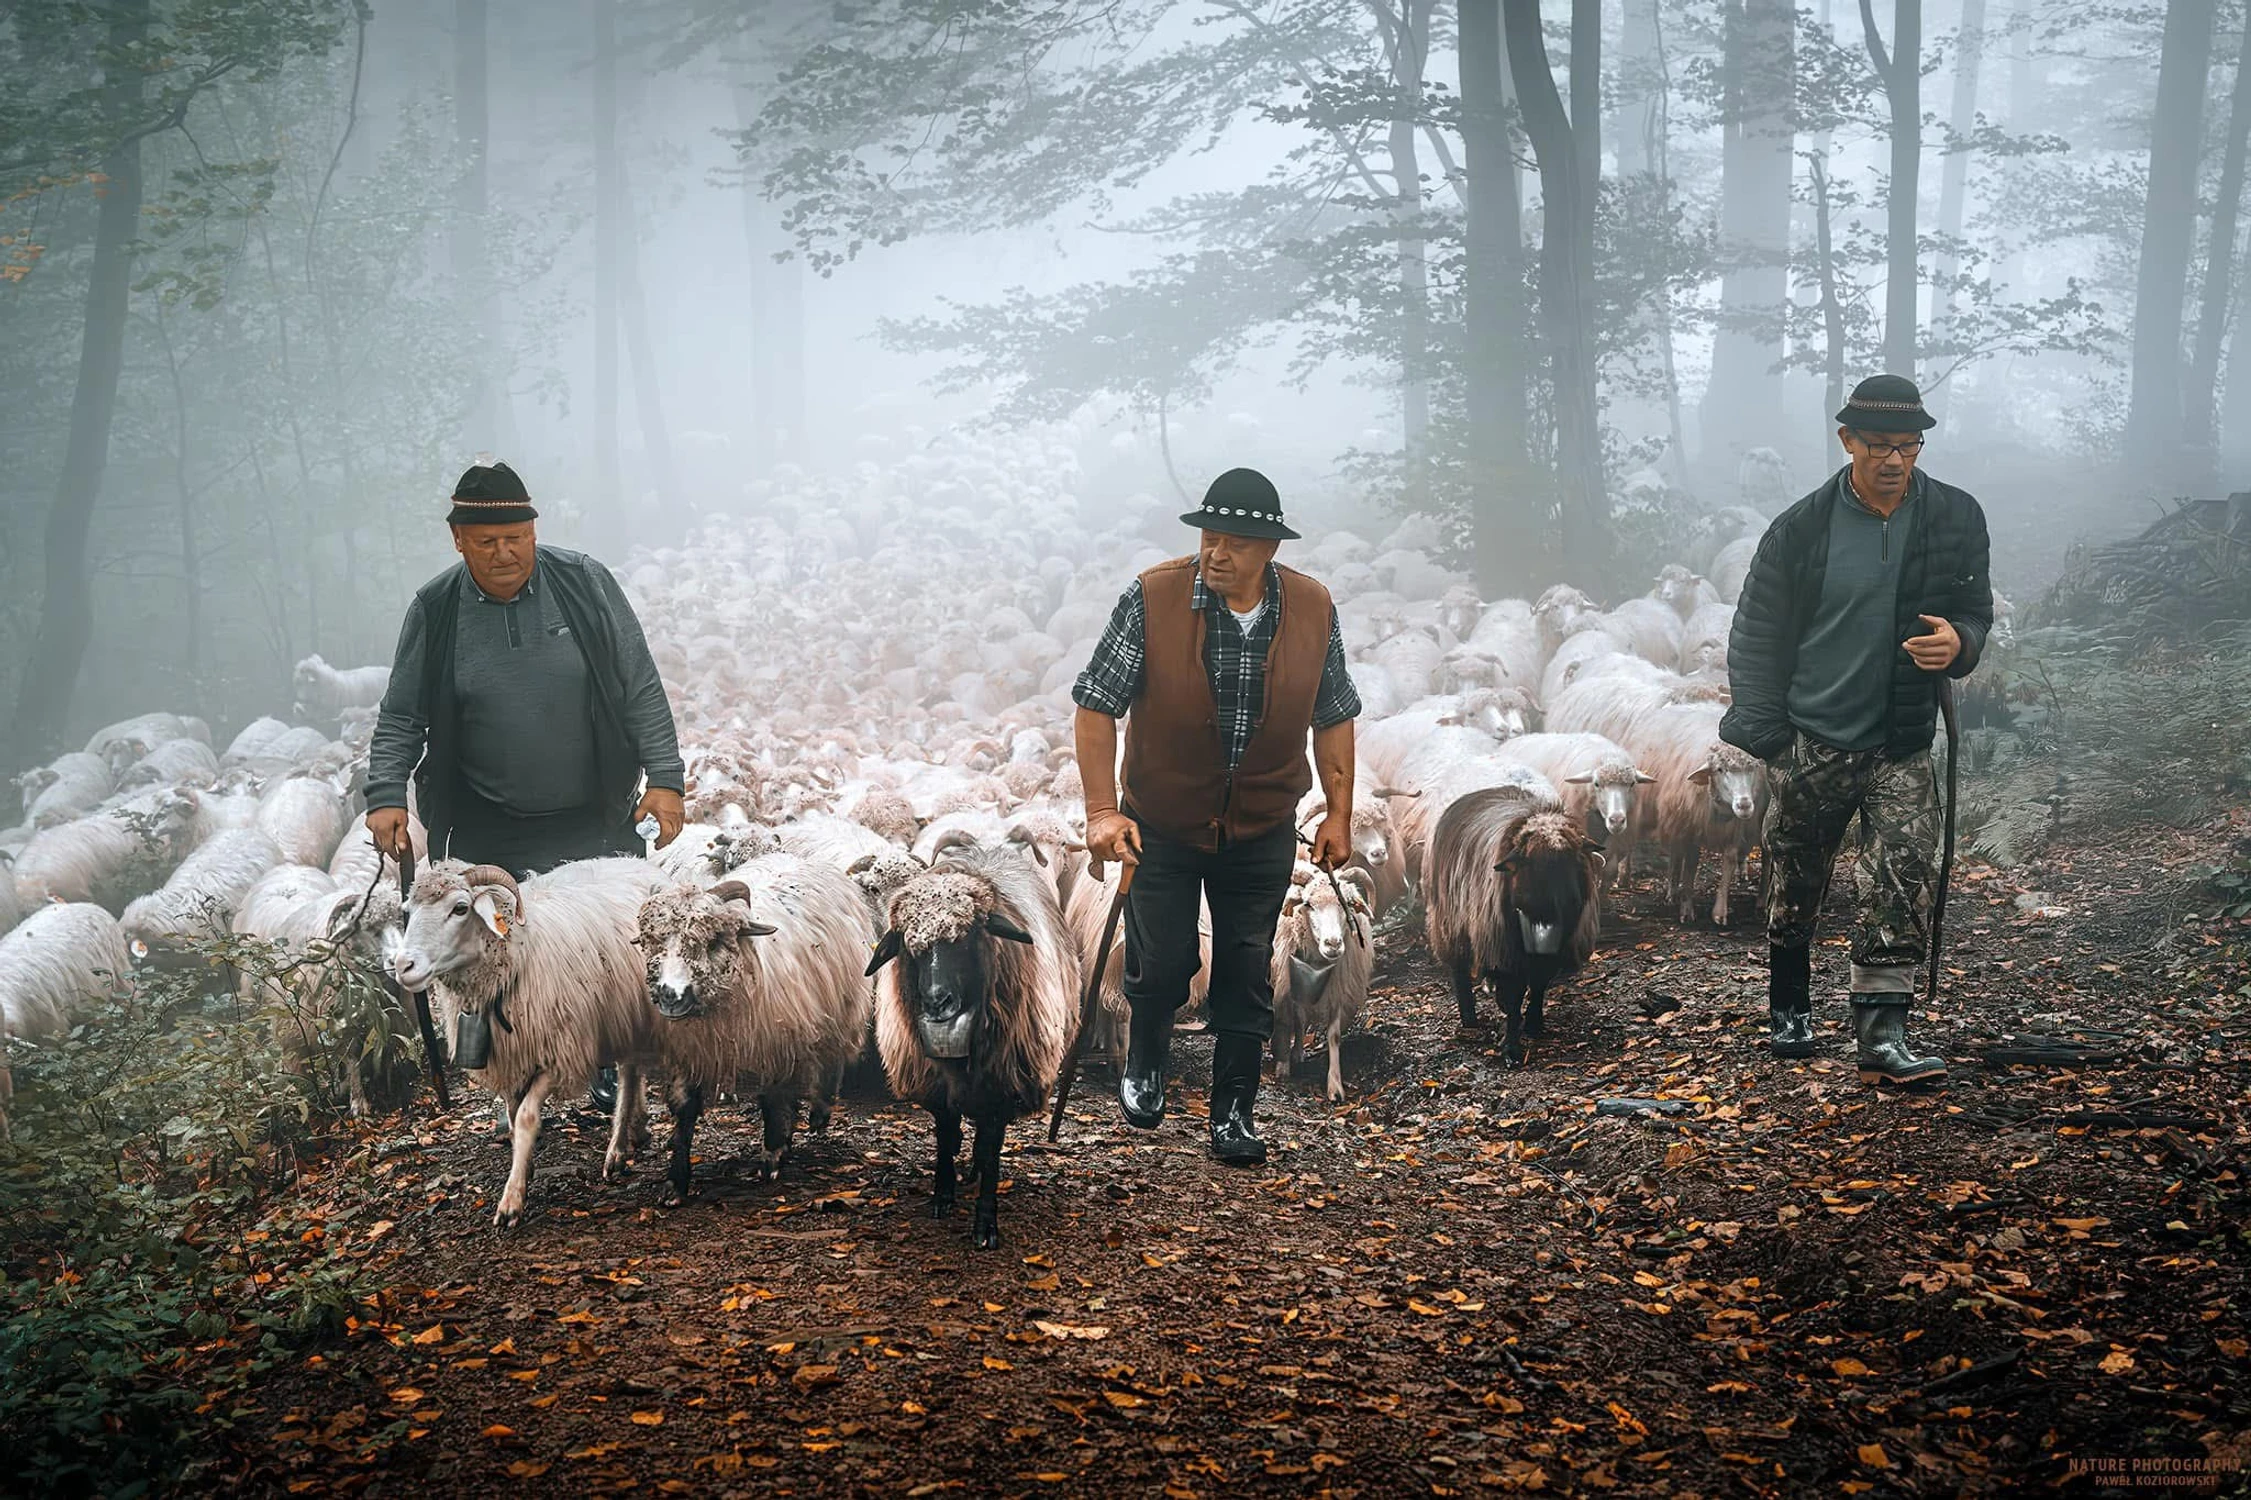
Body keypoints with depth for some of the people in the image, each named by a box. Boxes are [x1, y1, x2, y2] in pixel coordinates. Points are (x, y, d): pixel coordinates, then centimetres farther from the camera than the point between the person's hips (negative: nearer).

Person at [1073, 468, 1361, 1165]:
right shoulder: (1150, 598, -15)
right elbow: (1097, 706, -11)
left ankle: (1234, 1113, 19)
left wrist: (1339, 815, 3)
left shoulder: (1313, 609, -7)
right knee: (1162, 964, 5)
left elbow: (1333, 717, 5)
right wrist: (1102, 810, -16)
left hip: (1262, 832, 2)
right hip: (1161, 824, -1)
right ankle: (1145, 1058, 36)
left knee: (1246, 972, 5)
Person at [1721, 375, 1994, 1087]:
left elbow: (1976, 613, 9)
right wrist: (1768, 735, -8)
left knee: (1902, 887, -13)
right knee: (1794, 887, 11)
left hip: (1903, 745, 1)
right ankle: (1788, 1008, 33)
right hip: (1810, 741, -1)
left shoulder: (1957, 519, 0)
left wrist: (1959, 642, -17)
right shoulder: (1801, 528, -5)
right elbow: (1754, 636, 0)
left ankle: (1881, 1037, -12)